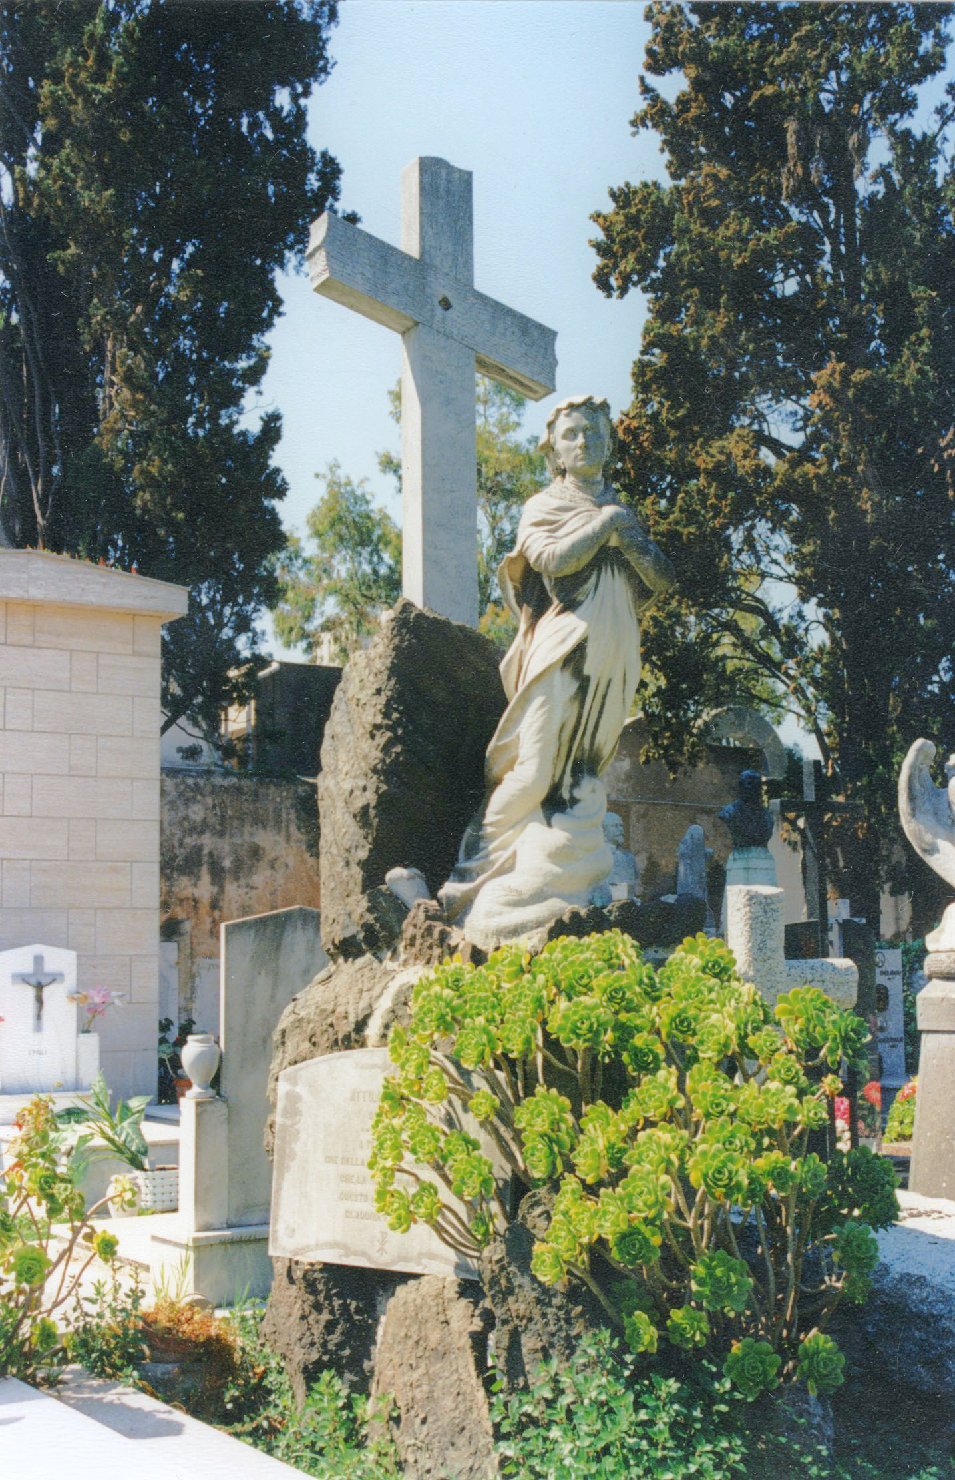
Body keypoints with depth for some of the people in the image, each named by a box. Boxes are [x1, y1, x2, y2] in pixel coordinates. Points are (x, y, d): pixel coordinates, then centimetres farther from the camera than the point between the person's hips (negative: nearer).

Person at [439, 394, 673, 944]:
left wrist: (628, 540, -2)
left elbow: (663, 579, 13)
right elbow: (551, 557, -11)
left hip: (613, 653, 5)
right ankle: (482, 872, -7)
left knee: (586, 764, 2)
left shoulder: (625, 514, 22)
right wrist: (602, 524, -4)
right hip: (563, 645, -4)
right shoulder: (543, 506, 10)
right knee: (539, 761, -12)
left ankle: (572, 873, 3)